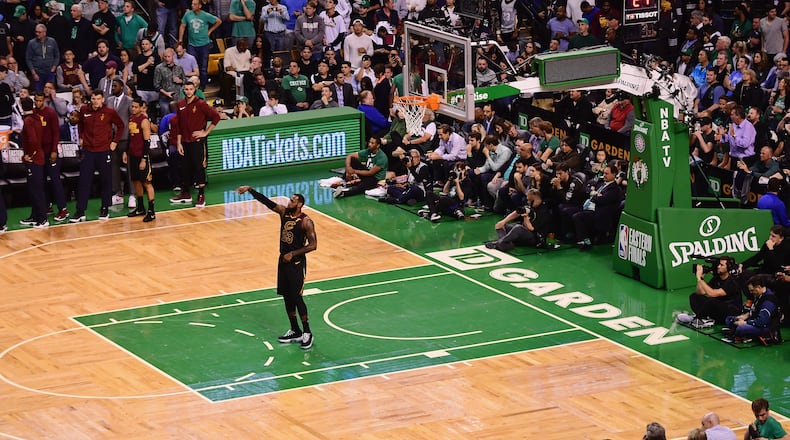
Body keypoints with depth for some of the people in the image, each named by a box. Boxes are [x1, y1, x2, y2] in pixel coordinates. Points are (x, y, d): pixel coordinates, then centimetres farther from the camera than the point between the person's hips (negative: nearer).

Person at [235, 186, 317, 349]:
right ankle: (295, 331, 23)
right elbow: (266, 201, -5)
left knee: (297, 297, -5)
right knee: (286, 296, 12)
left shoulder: (306, 222, -17)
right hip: (283, 260, 7)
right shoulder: (284, 212, 0)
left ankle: (307, 333, 7)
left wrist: (293, 254, -18)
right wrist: (250, 190, -14)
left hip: (297, 263, -7)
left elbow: (313, 245, -18)